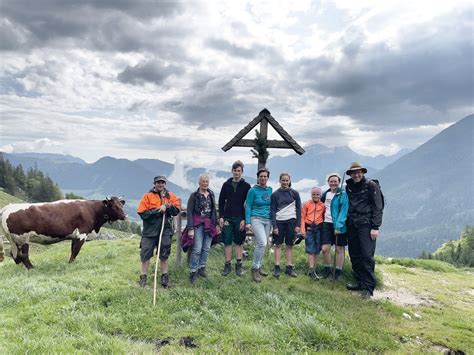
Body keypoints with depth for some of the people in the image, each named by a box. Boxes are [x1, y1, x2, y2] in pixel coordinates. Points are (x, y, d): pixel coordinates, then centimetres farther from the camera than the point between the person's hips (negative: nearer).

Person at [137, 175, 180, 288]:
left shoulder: (171, 196, 6)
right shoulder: (147, 196, -2)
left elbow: (176, 210, -2)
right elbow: (142, 213, -10)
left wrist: (167, 207, -17)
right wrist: (156, 211, -17)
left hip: (165, 230, 2)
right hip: (149, 230, -2)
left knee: (164, 254, 10)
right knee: (146, 254, 3)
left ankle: (165, 277, 23)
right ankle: (143, 277, 18)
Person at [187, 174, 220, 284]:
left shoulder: (211, 194, 9)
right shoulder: (194, 195, -6)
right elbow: (189, 212, -8)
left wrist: (216, 224, 14)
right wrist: (190, 228, -14)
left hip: (210, 225, 5)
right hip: (198, 225, -5)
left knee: (206, 248, 9)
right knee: (197, 249, -8)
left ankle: (201, 268, 24)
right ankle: (193, 272, 3)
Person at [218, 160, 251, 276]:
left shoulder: (246, 186, 1)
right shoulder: (226, 184, 7)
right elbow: (221, 201, 8)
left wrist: (245, 219, -9)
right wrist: (221, 216, -1)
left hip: (240, 219, -1)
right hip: (227, 218, 2)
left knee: (239, 242, 6)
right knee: (227, 242, 4)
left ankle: (239, 265, 16)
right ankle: (227, 265, 14)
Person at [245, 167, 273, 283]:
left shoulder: (270, 190, 9)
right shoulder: (253, 190, -5)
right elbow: (248, 207, -4)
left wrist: (273, 220, 12)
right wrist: (247, 222, -10)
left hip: (267, 220, 5)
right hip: (256, 219, -5)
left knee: (262, 244, 8)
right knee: (262, 243, -19)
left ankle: (259, 267, 24)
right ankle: (255, 268, -6)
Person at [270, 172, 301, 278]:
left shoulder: (294, 193, 4)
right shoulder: (275, 194, 2)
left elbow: (299, 209, 5)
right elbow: (272, 211, 0)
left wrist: (298, 225, -1)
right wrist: (274, 226, -7)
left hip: (291, 221, 1)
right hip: (279, 221, 0)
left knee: (289, 245, 5)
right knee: (278, 244, 2)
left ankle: (289, 267, 12)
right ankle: (277, 267, 7)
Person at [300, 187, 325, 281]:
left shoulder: (323, 205, 3)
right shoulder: (306, 204, 0)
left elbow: (324, 217, 5)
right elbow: (303, 218, 0)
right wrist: (303, 230, -5)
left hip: (319, 228, 2)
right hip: (309, 228, -2)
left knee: (317, 249, 9)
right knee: (310, 249, -3)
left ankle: (313, 268, 21)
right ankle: (311, 270, -2)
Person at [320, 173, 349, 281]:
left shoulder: (343, 194, -8)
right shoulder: (326, 194, 10)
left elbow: (344, 211, -15)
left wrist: (338, 226, -22)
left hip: (339, 225, -4)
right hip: (327, 224, 5)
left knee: (339, 249, 5)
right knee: (325, 248, 0)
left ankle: (338, 272, 17)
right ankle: (327, 269, 19)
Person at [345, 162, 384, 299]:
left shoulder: (371, 186, -4)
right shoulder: (348, 187, 12)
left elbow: (378, 207, -7)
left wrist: (375, 227, -13)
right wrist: (346, 223, 12)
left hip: (366, 224, -5)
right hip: (352, 225, 6)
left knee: (367, 255, -8)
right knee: (354, 255, 9)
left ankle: (368, 287, 0)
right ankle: (360, 282, 22)